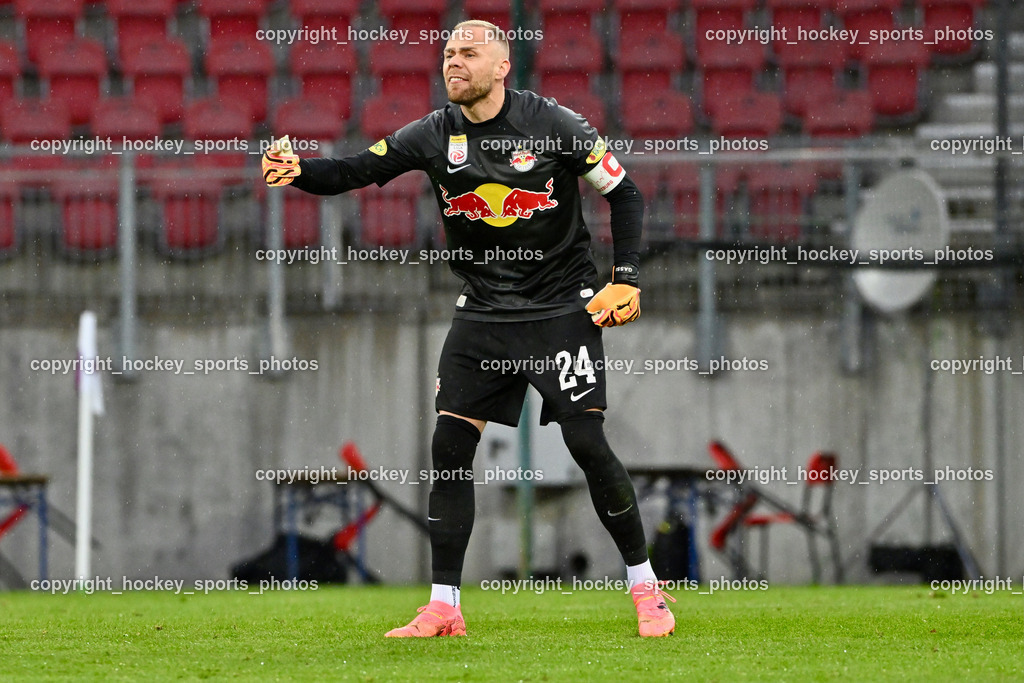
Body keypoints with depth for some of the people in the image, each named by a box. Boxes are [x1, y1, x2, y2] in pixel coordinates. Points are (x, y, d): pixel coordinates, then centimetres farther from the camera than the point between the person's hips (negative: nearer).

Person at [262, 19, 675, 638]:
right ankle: (444, 607, 2)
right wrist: (298, 172, -28)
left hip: (563, 308, -4)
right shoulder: (435, 135, -1)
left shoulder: (554, 124, -10)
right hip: (482, 313, 4)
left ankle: (645, 586, 5)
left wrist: (626, 280, -10)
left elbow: (625, 194, -2)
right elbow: (355, 172, -8)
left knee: (588, 443, -11)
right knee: (450, 446, -4)